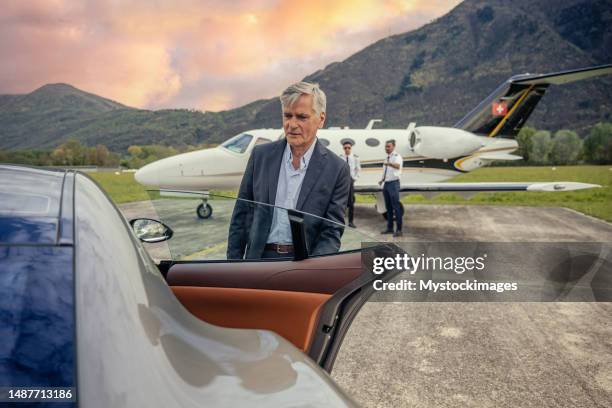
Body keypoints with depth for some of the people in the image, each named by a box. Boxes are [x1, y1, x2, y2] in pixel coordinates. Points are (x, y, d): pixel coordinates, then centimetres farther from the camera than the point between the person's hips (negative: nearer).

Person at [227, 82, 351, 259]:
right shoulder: (261, 155, 0)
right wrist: (233, 261, 3)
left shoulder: (337, 170, -7)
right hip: (259, 258, 2)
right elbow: (241, 213, 5)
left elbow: (332, 232, -7)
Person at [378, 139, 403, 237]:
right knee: (388, 207, 12)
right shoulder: (387, 158, 16)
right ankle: (389, 228, 20)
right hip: (386, 184, 8)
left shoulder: (396, 156, -10)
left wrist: (389, 163, -51)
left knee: (396, 206, -8)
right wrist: (382, 180, 14)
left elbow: (398, 166, -33)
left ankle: (399, 230, -6)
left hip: (393, 183, -8)